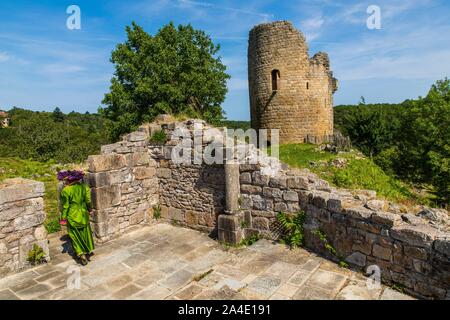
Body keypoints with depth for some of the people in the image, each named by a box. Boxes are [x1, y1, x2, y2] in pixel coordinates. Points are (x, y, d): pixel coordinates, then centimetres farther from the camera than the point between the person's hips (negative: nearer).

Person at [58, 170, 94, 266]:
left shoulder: (65, 190, -19)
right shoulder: (84, 187, -6)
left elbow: (65, 206, -13)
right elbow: (88, 200, 3)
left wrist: (63, 218, -3)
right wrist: (90, 210, 17)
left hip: (72, 217, -4)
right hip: (83, 215, 4)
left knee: (75, 236, 11)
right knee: (86, 234, 18)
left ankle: (81, 255, 10)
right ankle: (89, 252, 26)